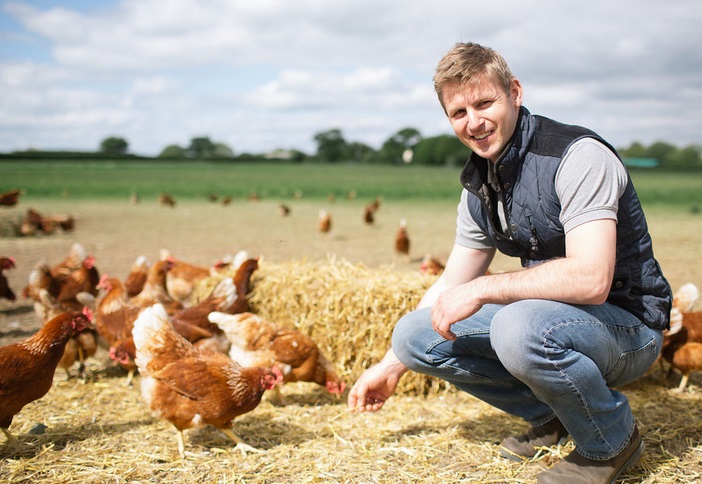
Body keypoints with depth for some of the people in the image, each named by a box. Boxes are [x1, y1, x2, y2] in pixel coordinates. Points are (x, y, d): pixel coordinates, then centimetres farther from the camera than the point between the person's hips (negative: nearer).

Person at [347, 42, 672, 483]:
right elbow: (450, 288, 12)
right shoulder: (478, 187, 4)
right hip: (543, 314, 8)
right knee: (414, 333, -3)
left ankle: (613, 439, -8)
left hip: (625, 324, -7)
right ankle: (551, 415, 9)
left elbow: (590, 279, -32)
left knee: (520, 327, -38)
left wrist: (481, 289, -28)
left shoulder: (579, 156, -21)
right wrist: (391, 368, 10)